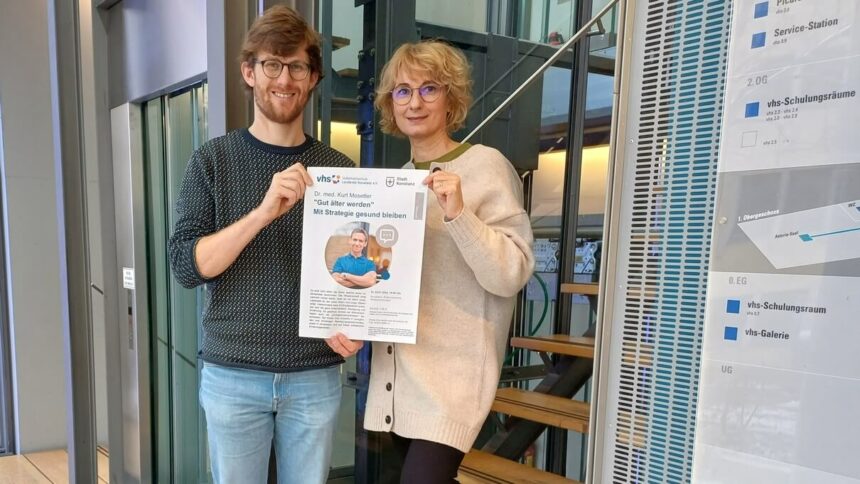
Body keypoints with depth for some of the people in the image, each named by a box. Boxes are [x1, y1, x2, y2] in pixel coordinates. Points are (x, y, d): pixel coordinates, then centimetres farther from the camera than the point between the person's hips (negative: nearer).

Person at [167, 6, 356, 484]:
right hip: (233, 374, -1)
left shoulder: (338, 167, 1)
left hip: (316, 376, 1)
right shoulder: (214, 159, -2)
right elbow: (186, 266, -10)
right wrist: (263, 212, -24)